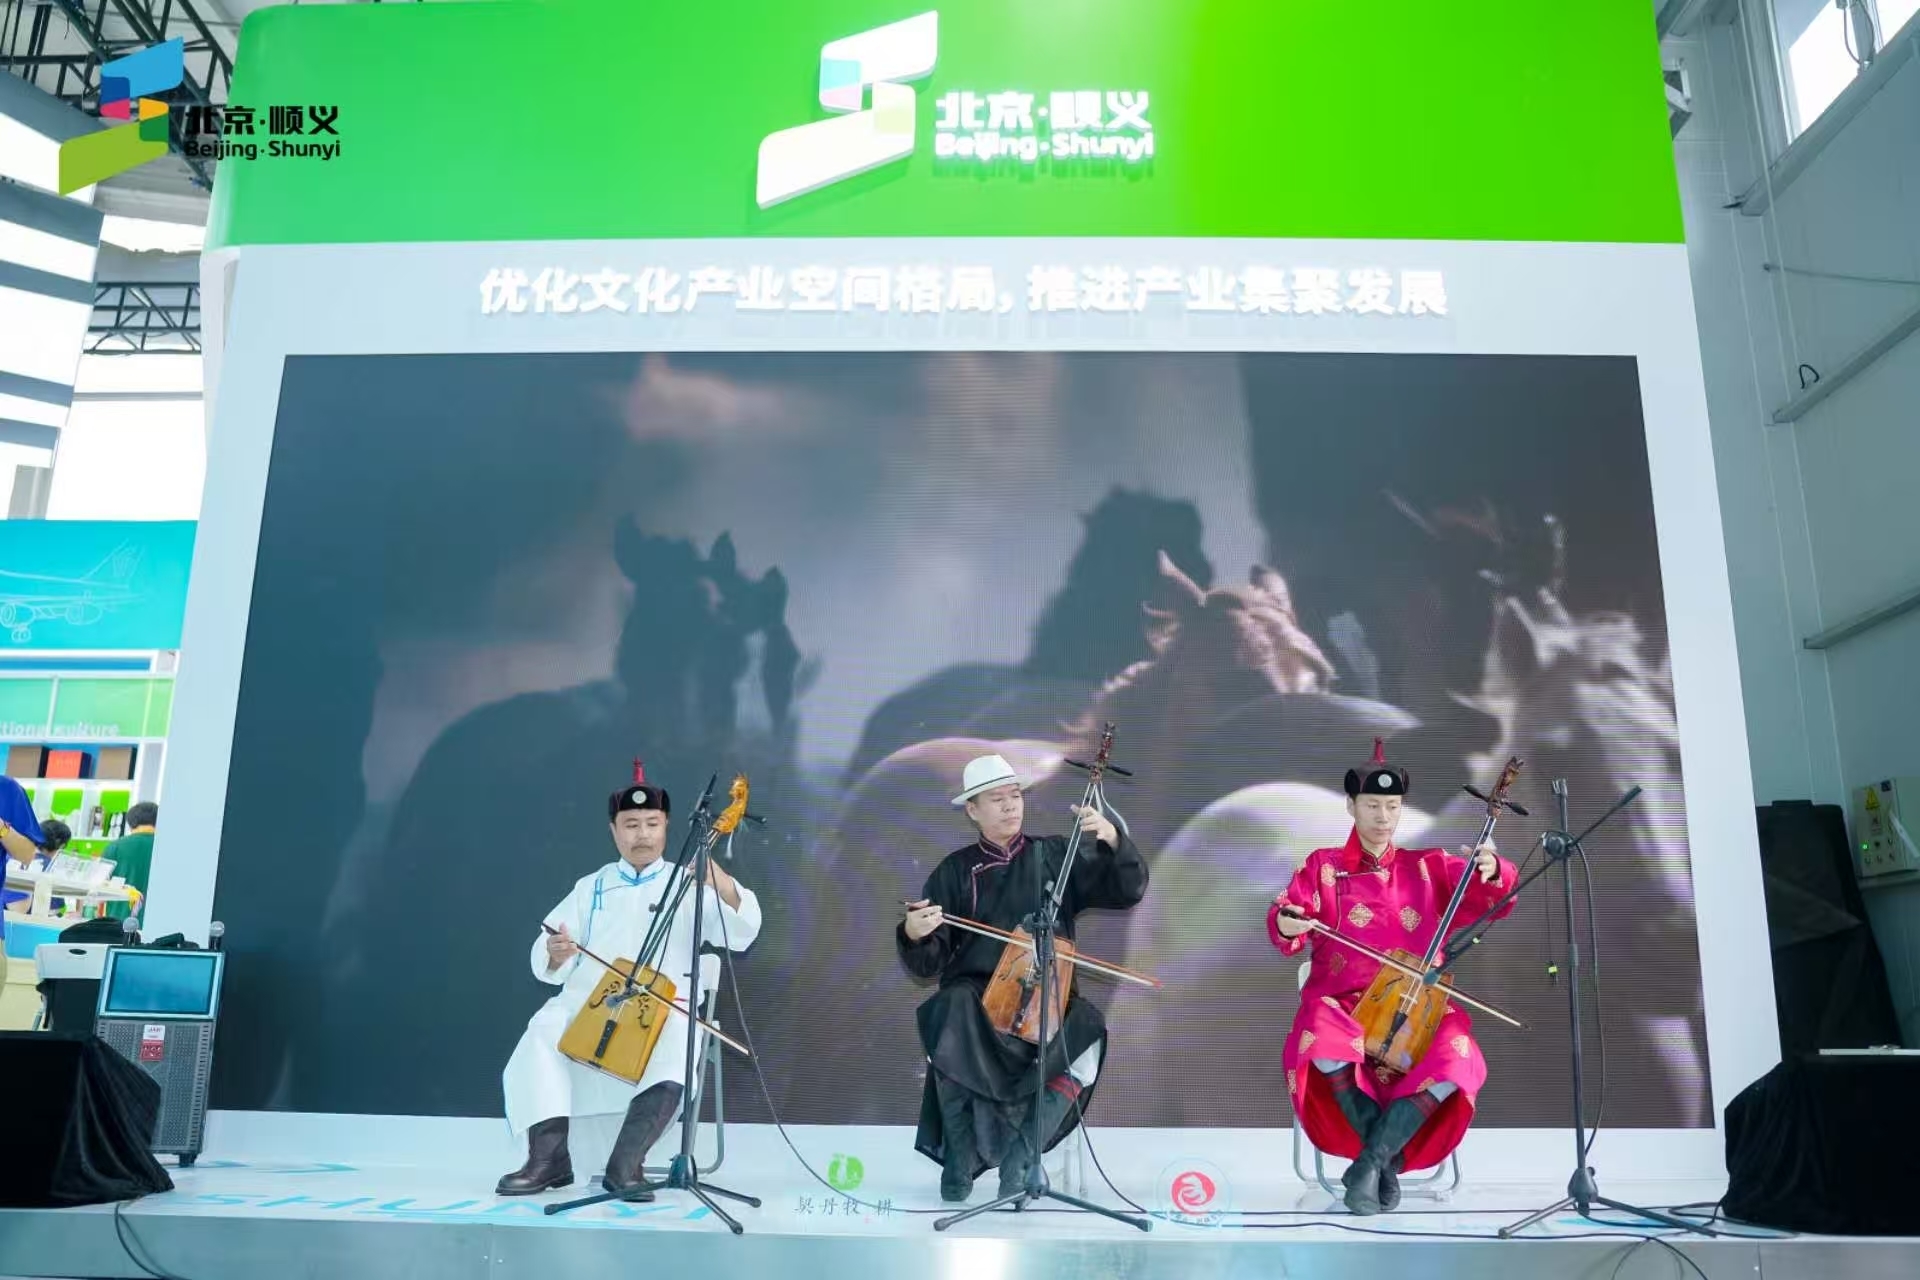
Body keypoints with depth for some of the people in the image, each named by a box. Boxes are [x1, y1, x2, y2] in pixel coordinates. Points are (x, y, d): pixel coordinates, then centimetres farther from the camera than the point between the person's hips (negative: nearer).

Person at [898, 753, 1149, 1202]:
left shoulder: (1055, 855, 10)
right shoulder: (955, 871, 8)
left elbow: (1128, 891, 3)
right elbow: (928, 963, 3)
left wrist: (1113, 839, -14)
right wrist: (913, 935, -21)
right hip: (976, 996, 0)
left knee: (1086, 1032, -30)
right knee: (953, 1015, -35)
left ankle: (1021, 1151, -14)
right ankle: (960, 1155, -15)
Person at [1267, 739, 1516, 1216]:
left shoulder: (1428, 867, 14)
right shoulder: (1322, 866, 11)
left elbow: (1489, 898, 4)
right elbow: (1288, 916, -2)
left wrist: (1492, 871, -20)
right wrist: (1285, 923, -28)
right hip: (1342, 1004, -1)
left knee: (1458, 1059, -31)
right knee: (1320, 1040, -37)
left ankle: (1370, 1161, -18)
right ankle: (1390, 1153, -15)